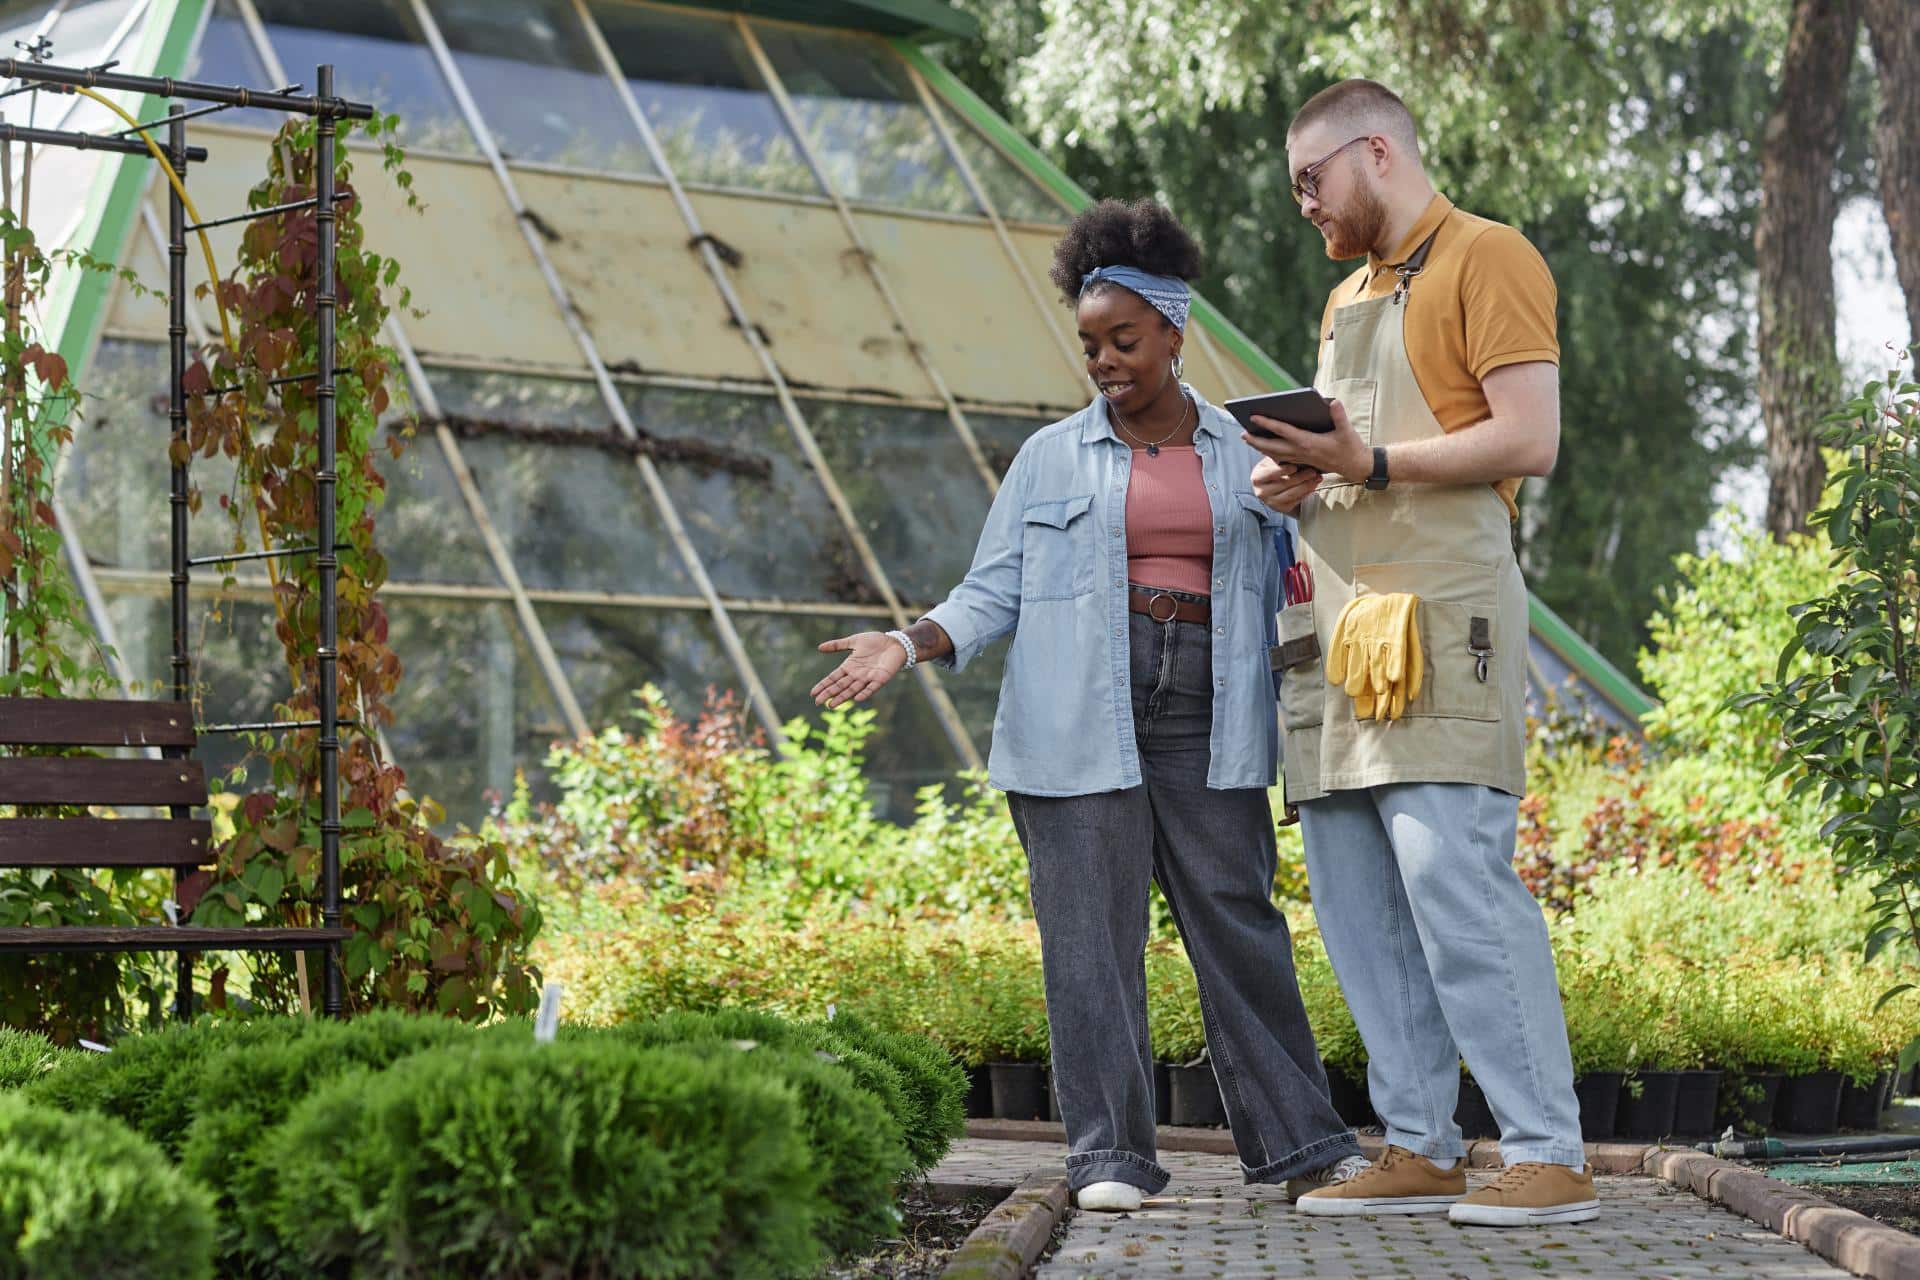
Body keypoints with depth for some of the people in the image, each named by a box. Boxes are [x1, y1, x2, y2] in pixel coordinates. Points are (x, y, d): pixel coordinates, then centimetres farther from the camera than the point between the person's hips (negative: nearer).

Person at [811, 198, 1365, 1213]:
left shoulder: (1242, 455, 13)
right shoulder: (1052, 459, 10)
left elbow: (1274, 592, 16)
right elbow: (993, 593, 8)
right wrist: (908, 646, -6)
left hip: (1204, 727, 1)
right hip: (1080, 729, -1)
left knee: (1239, 922, -2)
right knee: (1092, 934, -3)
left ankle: (1298, 1143, 4)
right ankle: (1110, 1157, 1)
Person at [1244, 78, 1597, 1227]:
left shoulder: (1487, 259, 0)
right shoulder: (1347, 297, 26)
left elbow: (1529, 441, -11)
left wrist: (1371, 464, -16)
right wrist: (1304, 481, 9)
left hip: (1439, 611, -9)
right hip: (1340, 616, 9)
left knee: (1453, 876, -17)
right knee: (1356, 900, 3)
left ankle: (1551, 1159, -16)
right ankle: (1421, 1151, 6)